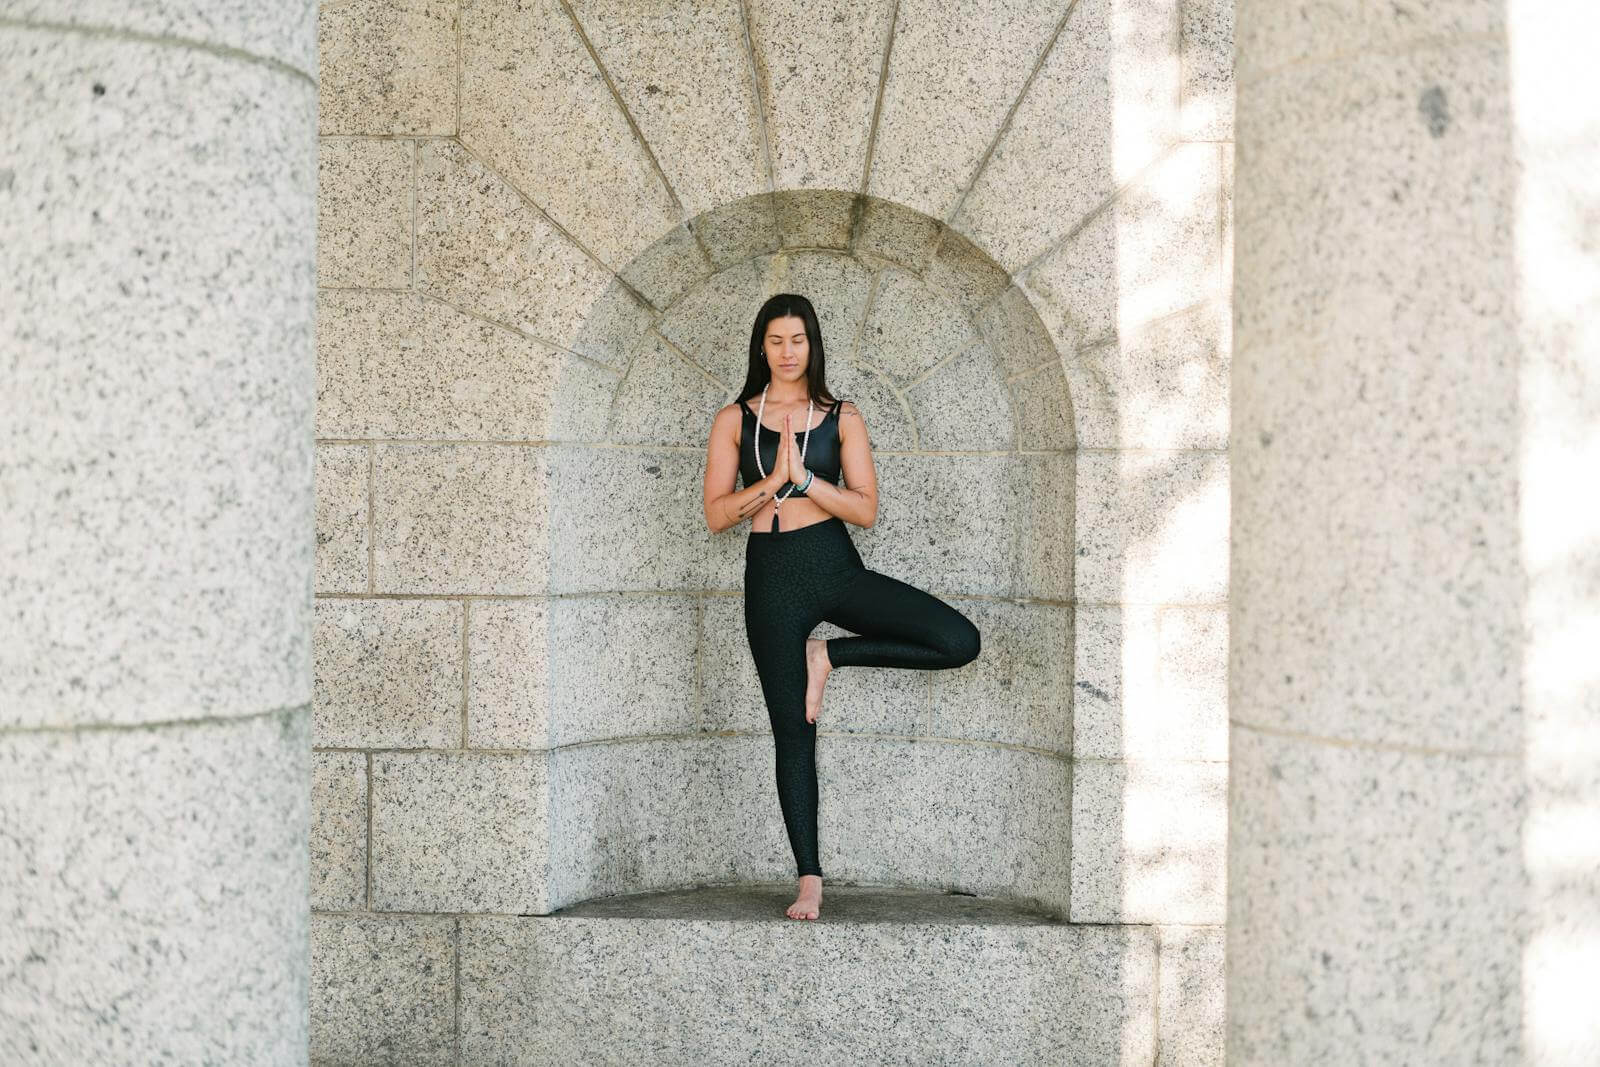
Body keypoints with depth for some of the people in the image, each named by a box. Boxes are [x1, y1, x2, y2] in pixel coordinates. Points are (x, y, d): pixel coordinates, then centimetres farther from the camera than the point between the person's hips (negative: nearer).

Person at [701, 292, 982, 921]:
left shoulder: (841, 419, 5)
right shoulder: (734, 420, 5)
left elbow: (866, 510, -2)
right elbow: (716, 515, -1)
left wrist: (803, 476, -14)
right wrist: (774, 479, -14)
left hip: (834, 565, 1)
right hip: (772, 576, -1)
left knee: (960, 641, -17)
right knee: (793, 733, 2)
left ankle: (829, 656, 0)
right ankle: (809, 880, 10)